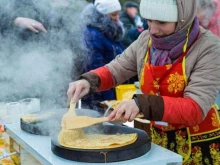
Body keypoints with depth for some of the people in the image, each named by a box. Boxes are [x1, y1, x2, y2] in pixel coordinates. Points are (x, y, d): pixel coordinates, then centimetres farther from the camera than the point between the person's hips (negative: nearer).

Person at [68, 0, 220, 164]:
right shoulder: (146, 40, -4)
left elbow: (196, 109, -27)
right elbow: (115, 70, 7)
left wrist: (142, 103, -37)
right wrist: (89, 80, -14)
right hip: (159, 140, 4)